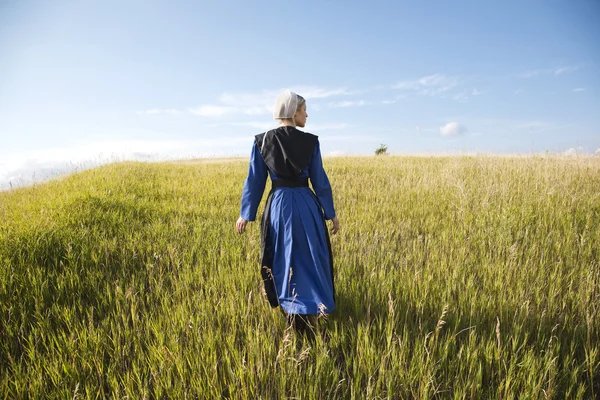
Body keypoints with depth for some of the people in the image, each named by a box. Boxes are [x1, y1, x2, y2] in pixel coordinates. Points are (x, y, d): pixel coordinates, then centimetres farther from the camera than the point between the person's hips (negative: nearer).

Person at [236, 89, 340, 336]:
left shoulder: (262, 141, -1)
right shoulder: (310, 142, -4)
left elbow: (254, 180, 0)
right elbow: (320, 181, -2)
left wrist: (245, 214, 8)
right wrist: (331, 213, 6)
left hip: (278, 206, 2)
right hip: (306, 206, -1)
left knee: (282, 262, 17)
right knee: (309, 261, 11)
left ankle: (288, 310, 27)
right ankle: (304, 316, 13)